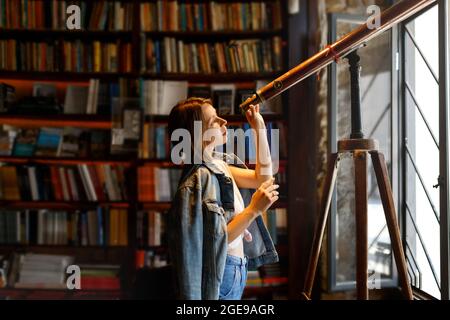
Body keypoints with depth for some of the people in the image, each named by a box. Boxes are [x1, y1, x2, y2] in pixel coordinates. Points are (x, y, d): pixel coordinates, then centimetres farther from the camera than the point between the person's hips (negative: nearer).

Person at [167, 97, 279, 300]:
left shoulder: (218, 164, 5)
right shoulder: (200, 177, -21)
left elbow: (261, 178, 11)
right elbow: (216, 239, -22)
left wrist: (260, 129, 7)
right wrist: (254, 209, -23)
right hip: (219, 274, -8)